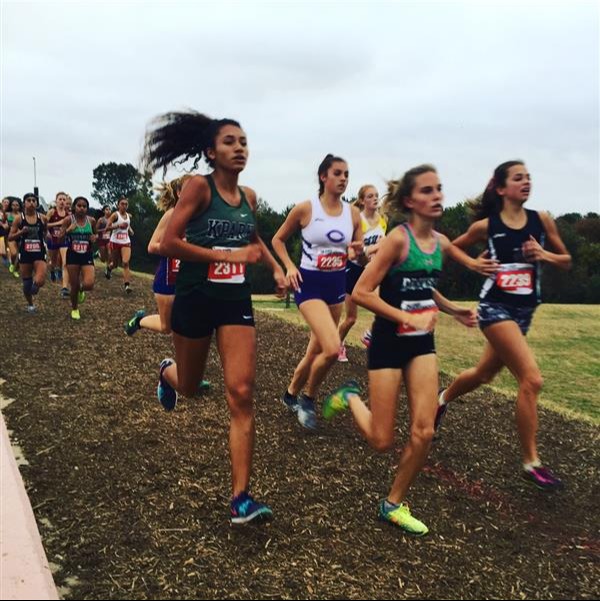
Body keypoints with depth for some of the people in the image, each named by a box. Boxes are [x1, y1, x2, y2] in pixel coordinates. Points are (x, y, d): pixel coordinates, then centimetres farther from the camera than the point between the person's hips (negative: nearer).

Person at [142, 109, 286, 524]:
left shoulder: (249, 196, 5)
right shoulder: (199, 186, -12)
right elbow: (168, 244, -20)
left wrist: (276, 268, 12)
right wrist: (228, 255, -23)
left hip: (236, 300, 4)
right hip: (195, 298, -3)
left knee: (242, 394, -8)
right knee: (189, 386, 17)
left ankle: (241, 498, -3)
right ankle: (167, 373, 58)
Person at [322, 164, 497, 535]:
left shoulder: (441, 243, 4)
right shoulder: (398, 238, -17)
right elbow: (361, 293, -19)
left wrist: (453, 310, 9)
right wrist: (407, 318, -24)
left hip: (422, 344, 6)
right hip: (389, 343, -6)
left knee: (424, 433, -3)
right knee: (382, 441, 1)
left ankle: (395, 504, 18)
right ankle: (350, 398, 31)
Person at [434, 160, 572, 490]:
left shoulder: (542, 220, 1)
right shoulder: (485, 226, -6)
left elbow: (567, 262, 8)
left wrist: (544, 255, -10)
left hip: (524, 310, 5)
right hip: (495, 308, -5)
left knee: (484, 374, 21)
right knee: (531, 379, -17)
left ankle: (444, 397, 52)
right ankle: (531, 462, -4)